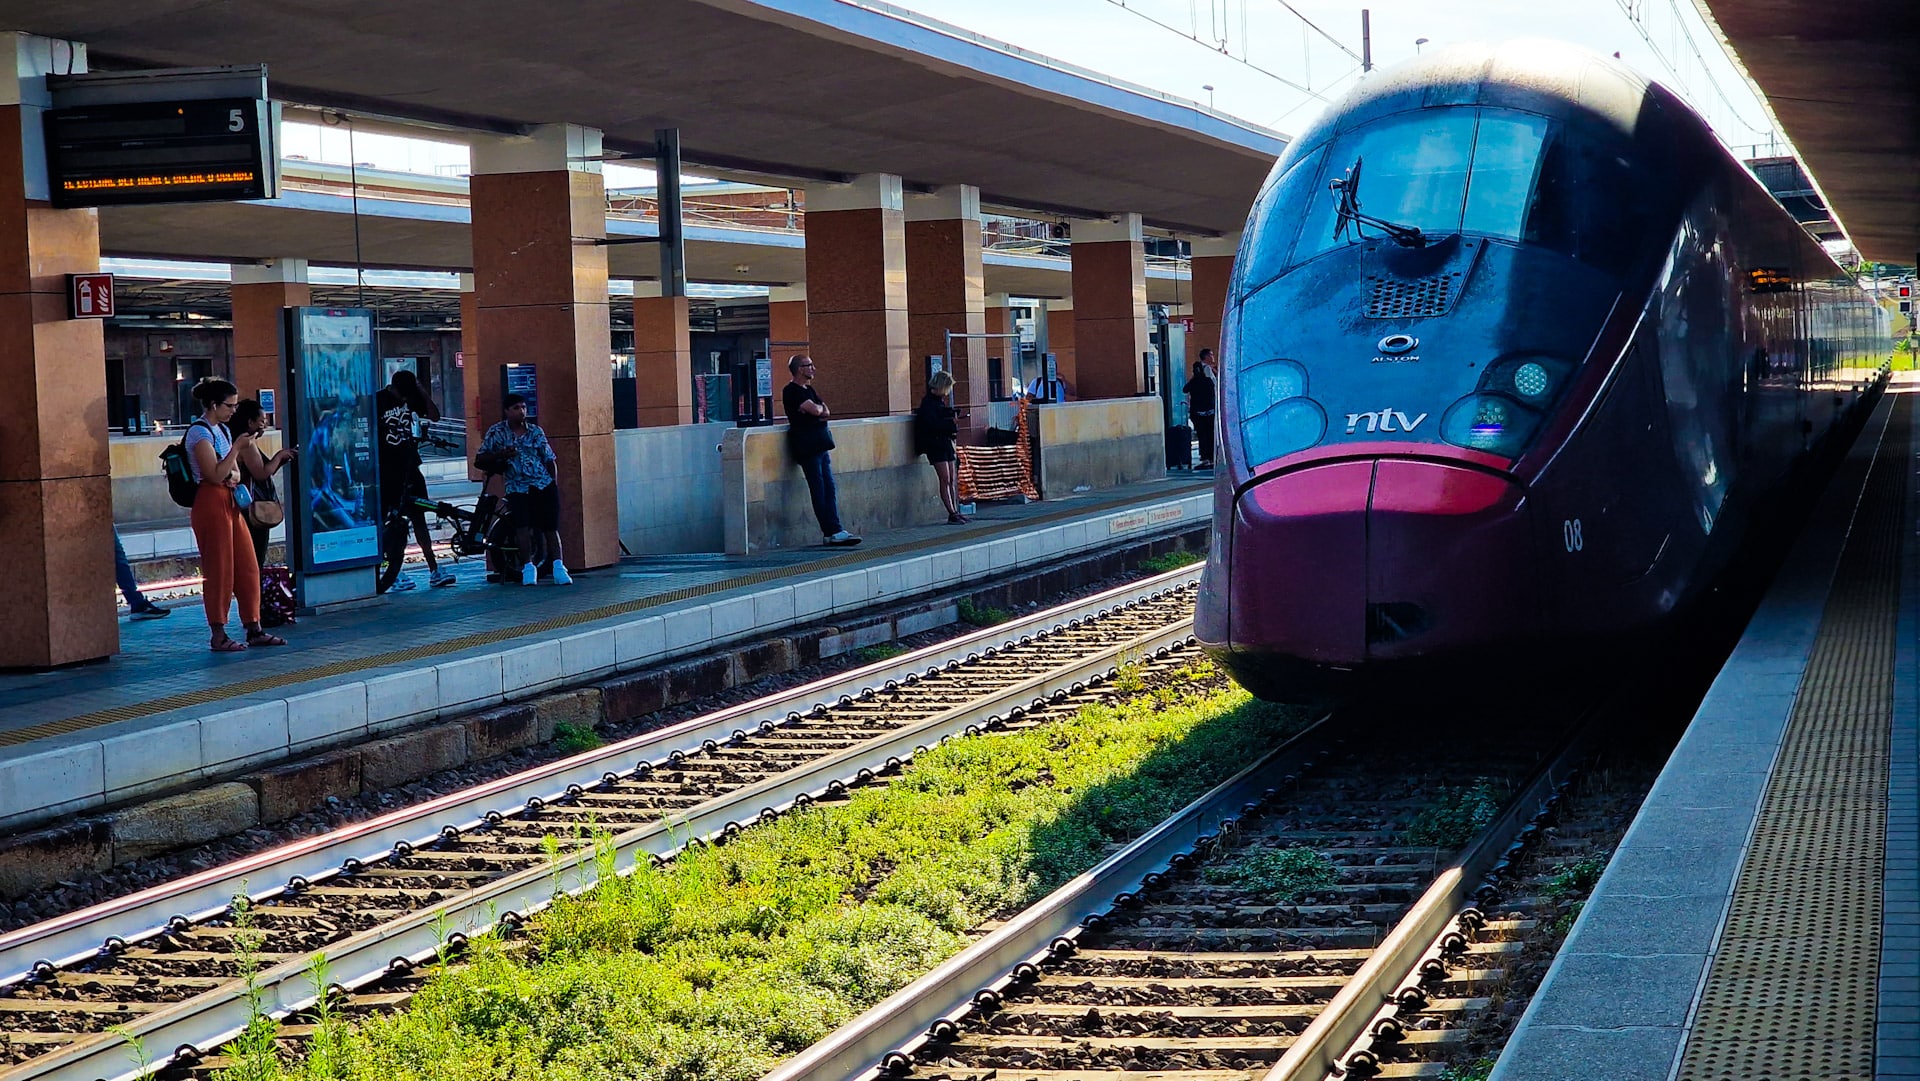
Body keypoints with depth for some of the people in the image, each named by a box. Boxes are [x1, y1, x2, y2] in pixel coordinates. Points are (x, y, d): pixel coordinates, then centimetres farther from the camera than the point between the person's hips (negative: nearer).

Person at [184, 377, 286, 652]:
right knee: (219, 570, -5)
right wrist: (237, 448, -17)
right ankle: (218, 636, 0)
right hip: (211, 503, -9)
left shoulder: (223, 430, 16)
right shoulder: (200, 432, -12)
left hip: (230, 501, 9)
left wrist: (235, 476, -3)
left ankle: (254, 629, 13)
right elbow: (215, 474, -19)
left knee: (248, 567, 8)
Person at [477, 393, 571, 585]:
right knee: (522, 526, -19)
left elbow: (549, 459, 12)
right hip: (517, 488, -2)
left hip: (544, 485, 2)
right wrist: (500, 456, -14)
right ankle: (528, 566, -8)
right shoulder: (497, 432, 3)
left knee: (550, 527, -4)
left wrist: (554, 483, 4)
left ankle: (558, 567, -1)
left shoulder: (535, 431, 8)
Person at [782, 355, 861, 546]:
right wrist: (819, 408, 4)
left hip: (820, 444, 9)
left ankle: (834, 532, 3)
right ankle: (832, 532, -7)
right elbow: (815, 410, -18)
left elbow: (826, 412, 15)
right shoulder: (792, 391, -9)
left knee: (829, 489, 4)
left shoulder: (809, 390, 20)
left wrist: (819, 410, -7)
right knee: (819, 490, -7)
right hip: (807, 446, -9)